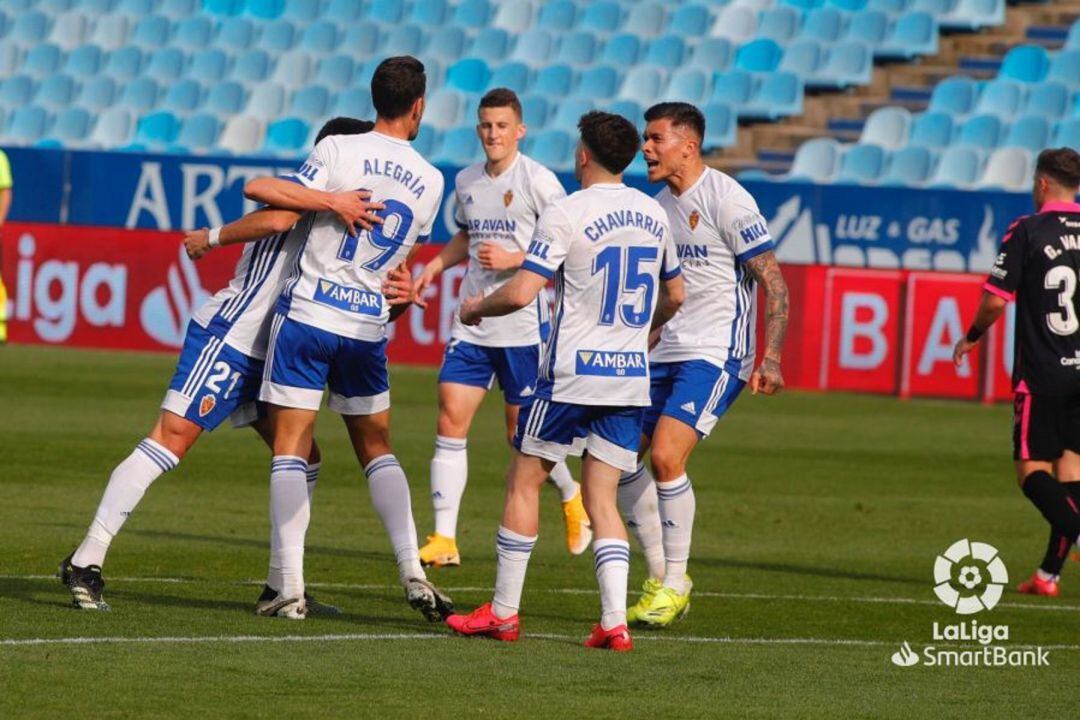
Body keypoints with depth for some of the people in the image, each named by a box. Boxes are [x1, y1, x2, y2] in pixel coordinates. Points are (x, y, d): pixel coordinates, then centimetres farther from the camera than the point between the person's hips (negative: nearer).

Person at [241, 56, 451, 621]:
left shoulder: (340, 150, -7)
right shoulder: (430, 182, 6)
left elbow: (275, 206, -16)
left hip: (308, 312, -4)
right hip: (370, 325, 4)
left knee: (290, 449, 0)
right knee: (377, 449, 16)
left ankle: (291, 585, -7)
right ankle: (412, 571, 3)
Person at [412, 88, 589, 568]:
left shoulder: (538, 181, -9)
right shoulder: (466, 182, 10)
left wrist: (514, 259, -18)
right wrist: (436, 265, 12)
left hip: (522, 325, -5)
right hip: (471, 325, 5)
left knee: (521, 434, 3)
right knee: (450, 419, -6)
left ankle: (571, 497, 32)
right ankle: (443, 538, -5)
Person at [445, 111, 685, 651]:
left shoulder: (566, 214, -11)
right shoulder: (653, 214, 9)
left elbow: (520, 293, -15)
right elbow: (674, 295, 22)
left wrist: (476, 307, 5)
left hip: (572, 373, -5)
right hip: (631, 376, 5)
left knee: (524, 481, 8)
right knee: (602, 497, 7)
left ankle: (503, 611, 10)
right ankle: (615, 621, -6)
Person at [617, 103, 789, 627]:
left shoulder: (726, 200, -12)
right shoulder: (659, 205, 12)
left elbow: (773, 282, -12)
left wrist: (770, 358, -19)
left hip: (716, 353, -8)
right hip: (663, 355, 8)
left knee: (665, 457, -20)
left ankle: (675, 583, -5)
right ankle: (660, 575, 13)